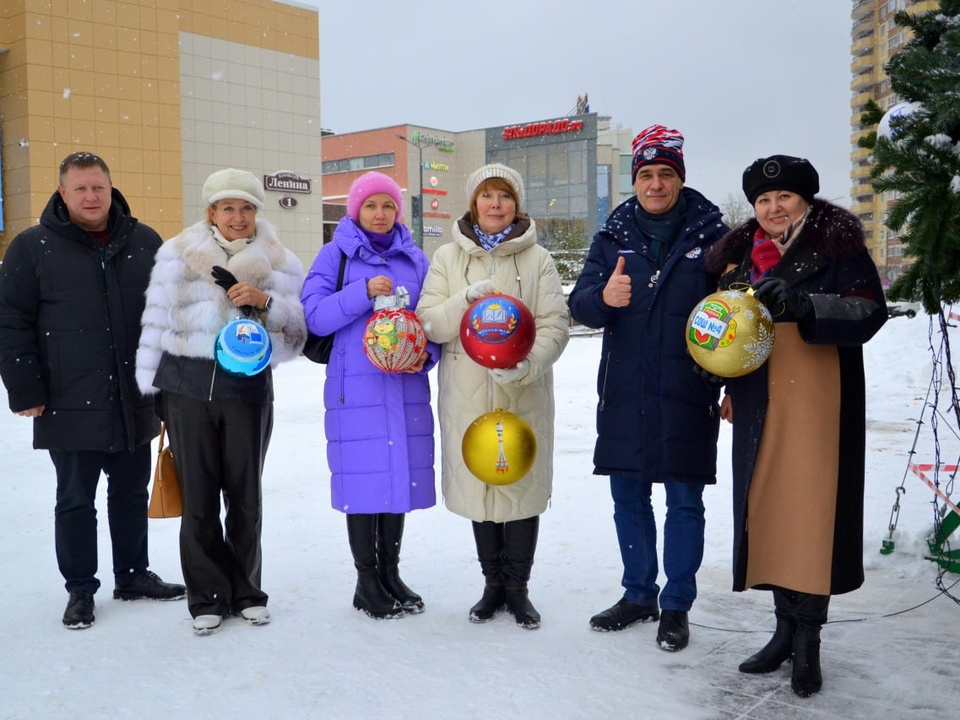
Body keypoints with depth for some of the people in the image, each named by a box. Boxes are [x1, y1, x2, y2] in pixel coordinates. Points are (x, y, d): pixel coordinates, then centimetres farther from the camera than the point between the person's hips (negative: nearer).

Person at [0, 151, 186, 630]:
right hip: (70, 407, -3)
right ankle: (80, 591, 21)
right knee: (75, 500, 7)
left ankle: (134, 576, 30)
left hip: (135, 405, 3)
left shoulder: (144, 242, 6)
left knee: (132, 493, 15)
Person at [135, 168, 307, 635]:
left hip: (248, 391, 0)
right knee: (197, 497, 5)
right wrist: (150, 385, 7)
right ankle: (207, 597, 19)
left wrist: (266, 303, -15)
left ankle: (246, 592, 24)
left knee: (245, 496, 8)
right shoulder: (178, 255, 6)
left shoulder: (280, 264, 6)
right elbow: (157, 322, 8)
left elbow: (299, 330, 2)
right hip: (187, 390, 0)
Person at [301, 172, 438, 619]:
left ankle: (391, 574, 24)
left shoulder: (415, 259, 12)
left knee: (402, 476, 9)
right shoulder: (336, 254, 2)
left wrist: (427, 355, -5)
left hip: (406, 388, 4)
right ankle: (367, 582, 15)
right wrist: (363, 293, -19)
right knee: (364, 480, -1)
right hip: (356, 389, -4)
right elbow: (314, 316, -8)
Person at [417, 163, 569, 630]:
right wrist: (467, 299, -18)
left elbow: (555, 324, -5)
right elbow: (429, 325, 0)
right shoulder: (448, 258, 6)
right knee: (479, 484, 10)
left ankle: (517, 587, 21)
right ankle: (493, 584, 27)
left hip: (524, 395, -1)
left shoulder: (537, 259, 2)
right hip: (467, 396, 1)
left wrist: (528, 364, -22)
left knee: (523, 484, 4)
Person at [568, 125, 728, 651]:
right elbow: (580, 306, -1)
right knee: (628, 496, 13)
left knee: (684, 502, 5)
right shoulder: (613, 235, 7)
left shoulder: (710, 234, 0)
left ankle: (676, 606, 20)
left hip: (688, 395, -3)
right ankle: (639, 594, 30)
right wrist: (604, 297, -25)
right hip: (624, 393, 3)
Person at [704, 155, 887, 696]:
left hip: (818, 400, -5)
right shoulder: (740, 253, 14)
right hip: (760, 405, 5)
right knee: (767, 508, 6)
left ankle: (808, 641, 4)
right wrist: (728, 386, 9)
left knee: (809, 509, -7)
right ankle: (787, 626, 19)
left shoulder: (837, 245, 0)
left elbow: (869, 310, -12)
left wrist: (803, 304, -27)